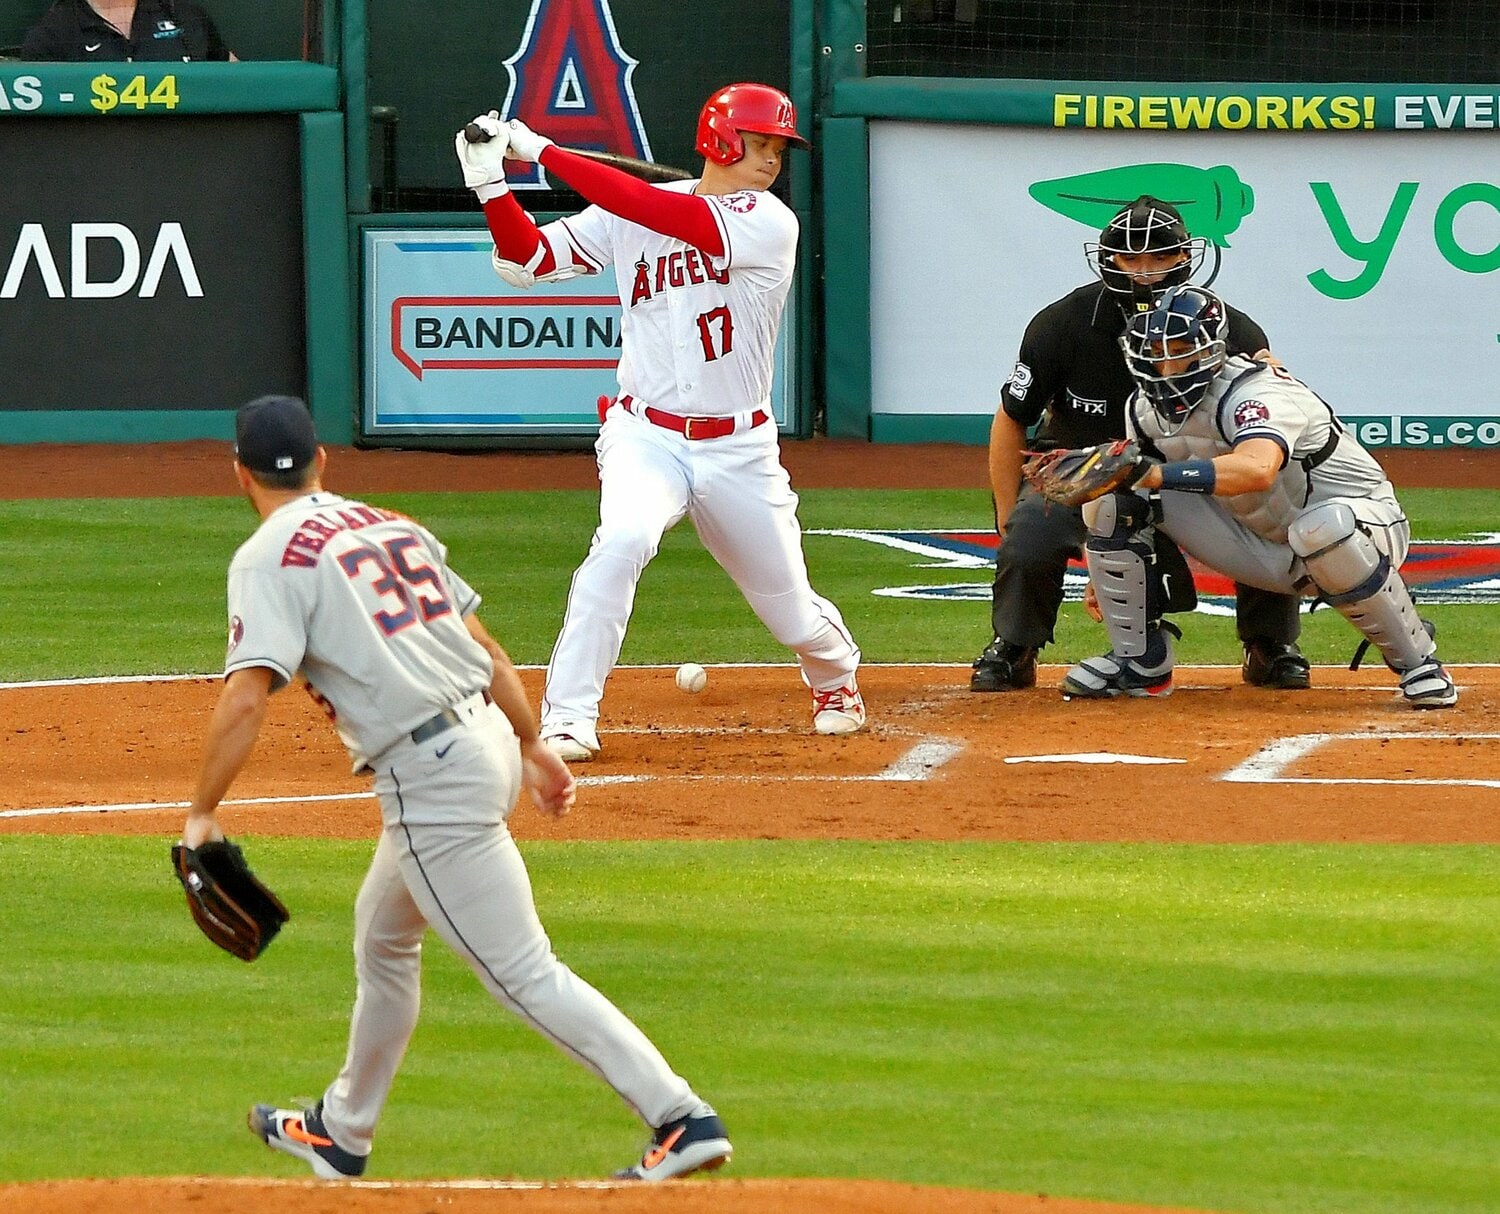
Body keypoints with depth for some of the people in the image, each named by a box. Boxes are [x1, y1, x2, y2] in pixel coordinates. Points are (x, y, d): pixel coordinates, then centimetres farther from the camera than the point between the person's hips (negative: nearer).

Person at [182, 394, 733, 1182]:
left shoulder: (269, 558, -7)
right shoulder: (391, 526, 16)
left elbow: (246, 698, -19)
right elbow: (485, 646, 16)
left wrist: (201, 815, -15)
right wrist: (532, 748, 22)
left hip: (429, 778, -9)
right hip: (486, 734, 9)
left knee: (522, 974, -7)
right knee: (381, 936, 27)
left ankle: (682, 1119, -15)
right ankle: (343, 1131, 42)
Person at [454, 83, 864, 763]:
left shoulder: (769, 224, -10)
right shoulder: (629, 215, 0)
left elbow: (656, 211, -22)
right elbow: (528, 260, 2)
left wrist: (543, 151, -22)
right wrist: (491, 182, -14)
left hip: (739, 451, 0)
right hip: (647, 438, 0)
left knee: (791, 611, 8)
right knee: (623, 541, -31)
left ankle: (836, 680, 45)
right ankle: (566, 718, -25)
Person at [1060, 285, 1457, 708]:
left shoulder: (1256, 395, -31)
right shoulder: (1145, 408, -7)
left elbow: (1257, 470, -53)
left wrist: (1156, 474, -59)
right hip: (1265, 552, 6)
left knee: (1324, 530, -45)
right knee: (1110, 499, -9)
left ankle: (1416, 659, -20)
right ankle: (1139, 661, 3)